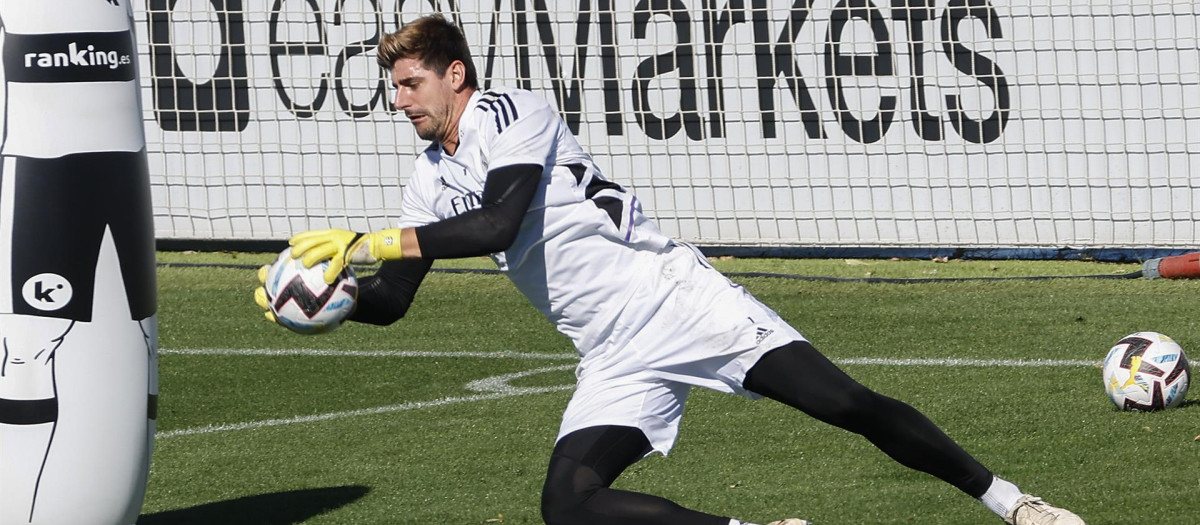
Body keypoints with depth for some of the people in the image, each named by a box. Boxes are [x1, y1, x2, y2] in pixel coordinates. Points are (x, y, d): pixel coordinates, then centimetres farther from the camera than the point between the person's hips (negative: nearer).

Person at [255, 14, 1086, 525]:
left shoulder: (507, 115, -9)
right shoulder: (432, 181, 13)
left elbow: (498, 224, -25)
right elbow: (391, 301, 14)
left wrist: (370, 243, -25)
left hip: (673, 297, -7)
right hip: (617, 360, 7)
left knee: (846, 404, -15)